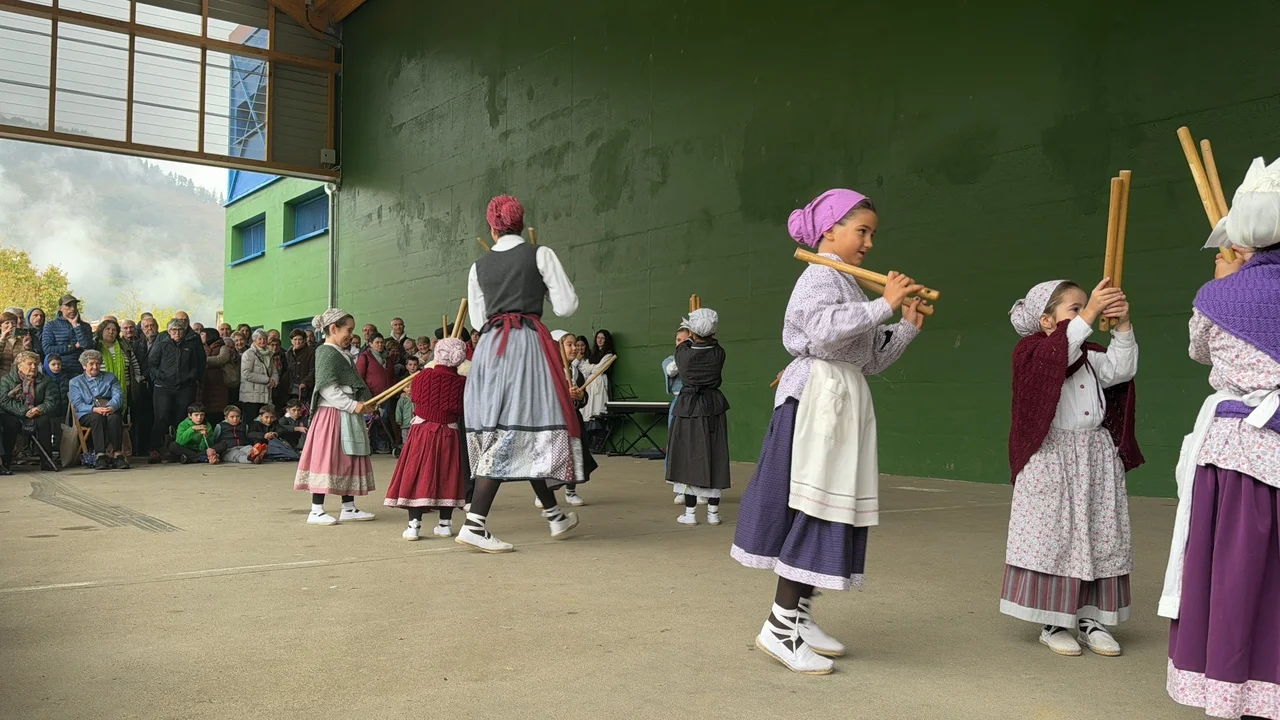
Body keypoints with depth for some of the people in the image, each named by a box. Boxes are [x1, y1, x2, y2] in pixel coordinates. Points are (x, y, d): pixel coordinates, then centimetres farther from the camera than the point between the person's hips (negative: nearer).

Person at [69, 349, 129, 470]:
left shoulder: (110, 378, 21)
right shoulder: (75, 382, 17)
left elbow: (119, 395, 2)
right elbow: (78, 404, 1)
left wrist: (111, 407, -22)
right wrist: (94, 409, -20)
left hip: (110, 411, 1)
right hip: (87, 414, -1)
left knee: (114, 418, -36)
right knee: (97, 418, -37)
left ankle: (118, 454, -42)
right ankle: (101, 455, -45)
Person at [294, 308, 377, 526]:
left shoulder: (342, 355, 17)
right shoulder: (327, 353, -12)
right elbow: (328, 388, -20)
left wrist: (364, 402, 5)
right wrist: (353, 405, -21)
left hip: (347, 415, 10)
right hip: (332, 414, -10)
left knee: (349, 460, 12)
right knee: (327, 459, -6)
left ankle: (348, 508, 19)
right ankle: (316, 511, 0)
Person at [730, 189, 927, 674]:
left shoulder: (850, 286, 21)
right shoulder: (819, 276, -7)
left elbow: (871, 360, 20)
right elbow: (826, 329, -28)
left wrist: (908, 326, 11)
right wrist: (884, 304, -21)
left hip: (848, 399, 10)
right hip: (817, 395, -10)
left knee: (834, 509, 9)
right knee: (812, 507, -11)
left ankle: (799, 615, 17)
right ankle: (779, 628, -6)